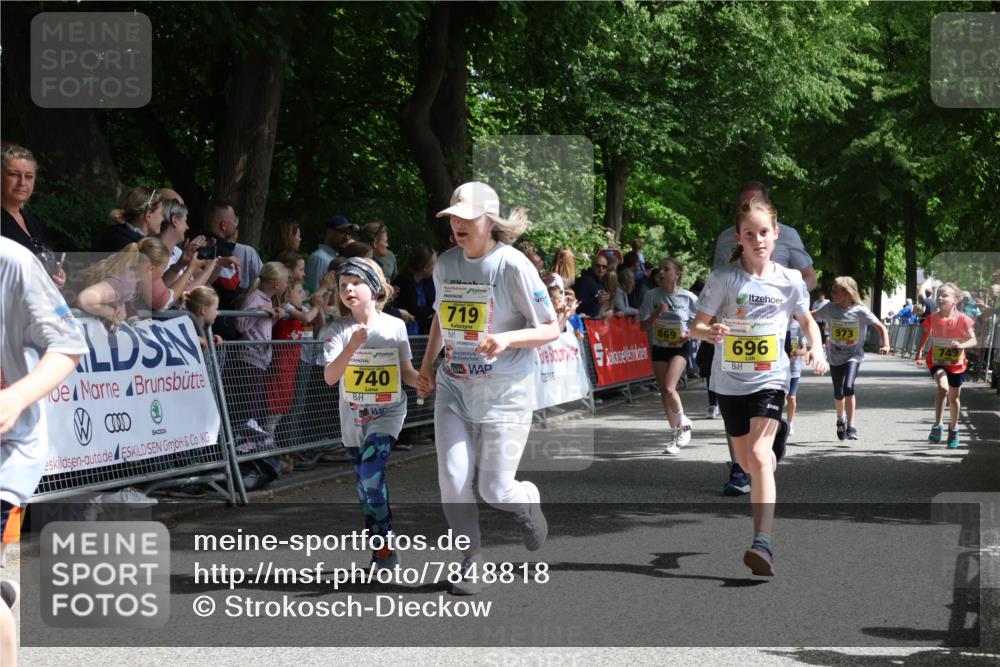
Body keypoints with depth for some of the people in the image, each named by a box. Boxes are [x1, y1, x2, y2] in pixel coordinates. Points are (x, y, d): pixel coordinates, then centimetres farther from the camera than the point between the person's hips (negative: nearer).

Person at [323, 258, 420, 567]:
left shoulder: (394, 326, -6)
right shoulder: (338, 330, -7)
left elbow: (407, 373, 3)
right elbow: (330, 377, -19)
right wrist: (351, 348, -33)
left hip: (388, 413, -3)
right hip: (353, 418, 3)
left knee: (372, 474, -21)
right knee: (365, 486, 11)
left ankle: (385, 547, -10)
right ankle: (378, 547, 27)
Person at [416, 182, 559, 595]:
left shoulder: (513, 266, -13)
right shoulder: (445, 263, 4)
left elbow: (551, 329, -11)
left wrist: (507, 338, -27)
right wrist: (427, 365, 15)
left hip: (504, 394, -4)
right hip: (453, 390, 4)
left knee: (495, 490, -3)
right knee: (452, 480, -7)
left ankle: (528, 501, 34)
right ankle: (472, 560, 12)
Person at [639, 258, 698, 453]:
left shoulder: (688, 297, -8)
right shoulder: (652, 296, -3)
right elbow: (643, 326, -1)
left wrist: (690, 334, -14)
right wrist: (656, 314, -18)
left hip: (679, 348, -4)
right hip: (659, 348, 4)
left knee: (669, 388, -21)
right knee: (664, 393, 6)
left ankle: (684, 423, 4)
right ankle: (674, 433, 21)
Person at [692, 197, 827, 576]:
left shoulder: (789, 280, -2)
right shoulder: (723, 278, -6)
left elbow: (807, 320, 16)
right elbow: (696, 326, -5)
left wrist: (817, 348, -3)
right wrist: (708, 332, -28)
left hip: (770, 379, -2)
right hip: (730, 381, 2)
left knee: (760, 455, -22)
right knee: (747, 463, 15)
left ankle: (763, 543, -30)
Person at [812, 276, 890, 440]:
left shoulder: (860, 311, -15)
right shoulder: (830, 308, -6)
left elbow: (881, 327, -12)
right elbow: (812, 316, 6)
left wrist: (886, 345, -26)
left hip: (853, 356, -3)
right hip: (835, 357, 3)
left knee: (848, 387, -23)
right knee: (838, 393, 9)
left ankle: (851, 427, -14)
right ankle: (841, 419, 40)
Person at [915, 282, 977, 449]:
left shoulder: (962, 319, -14)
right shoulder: (932, 318, -9)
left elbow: (973, 340, -16)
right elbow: (925, 336, 5)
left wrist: (961, 345, -36)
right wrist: (919, 353, -10)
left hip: (956, 363, 1)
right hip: (936, 361, -1)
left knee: (954, 397, 14)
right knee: (943, 387, -28)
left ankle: (953, 427, 38)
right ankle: (937, 425, -22)